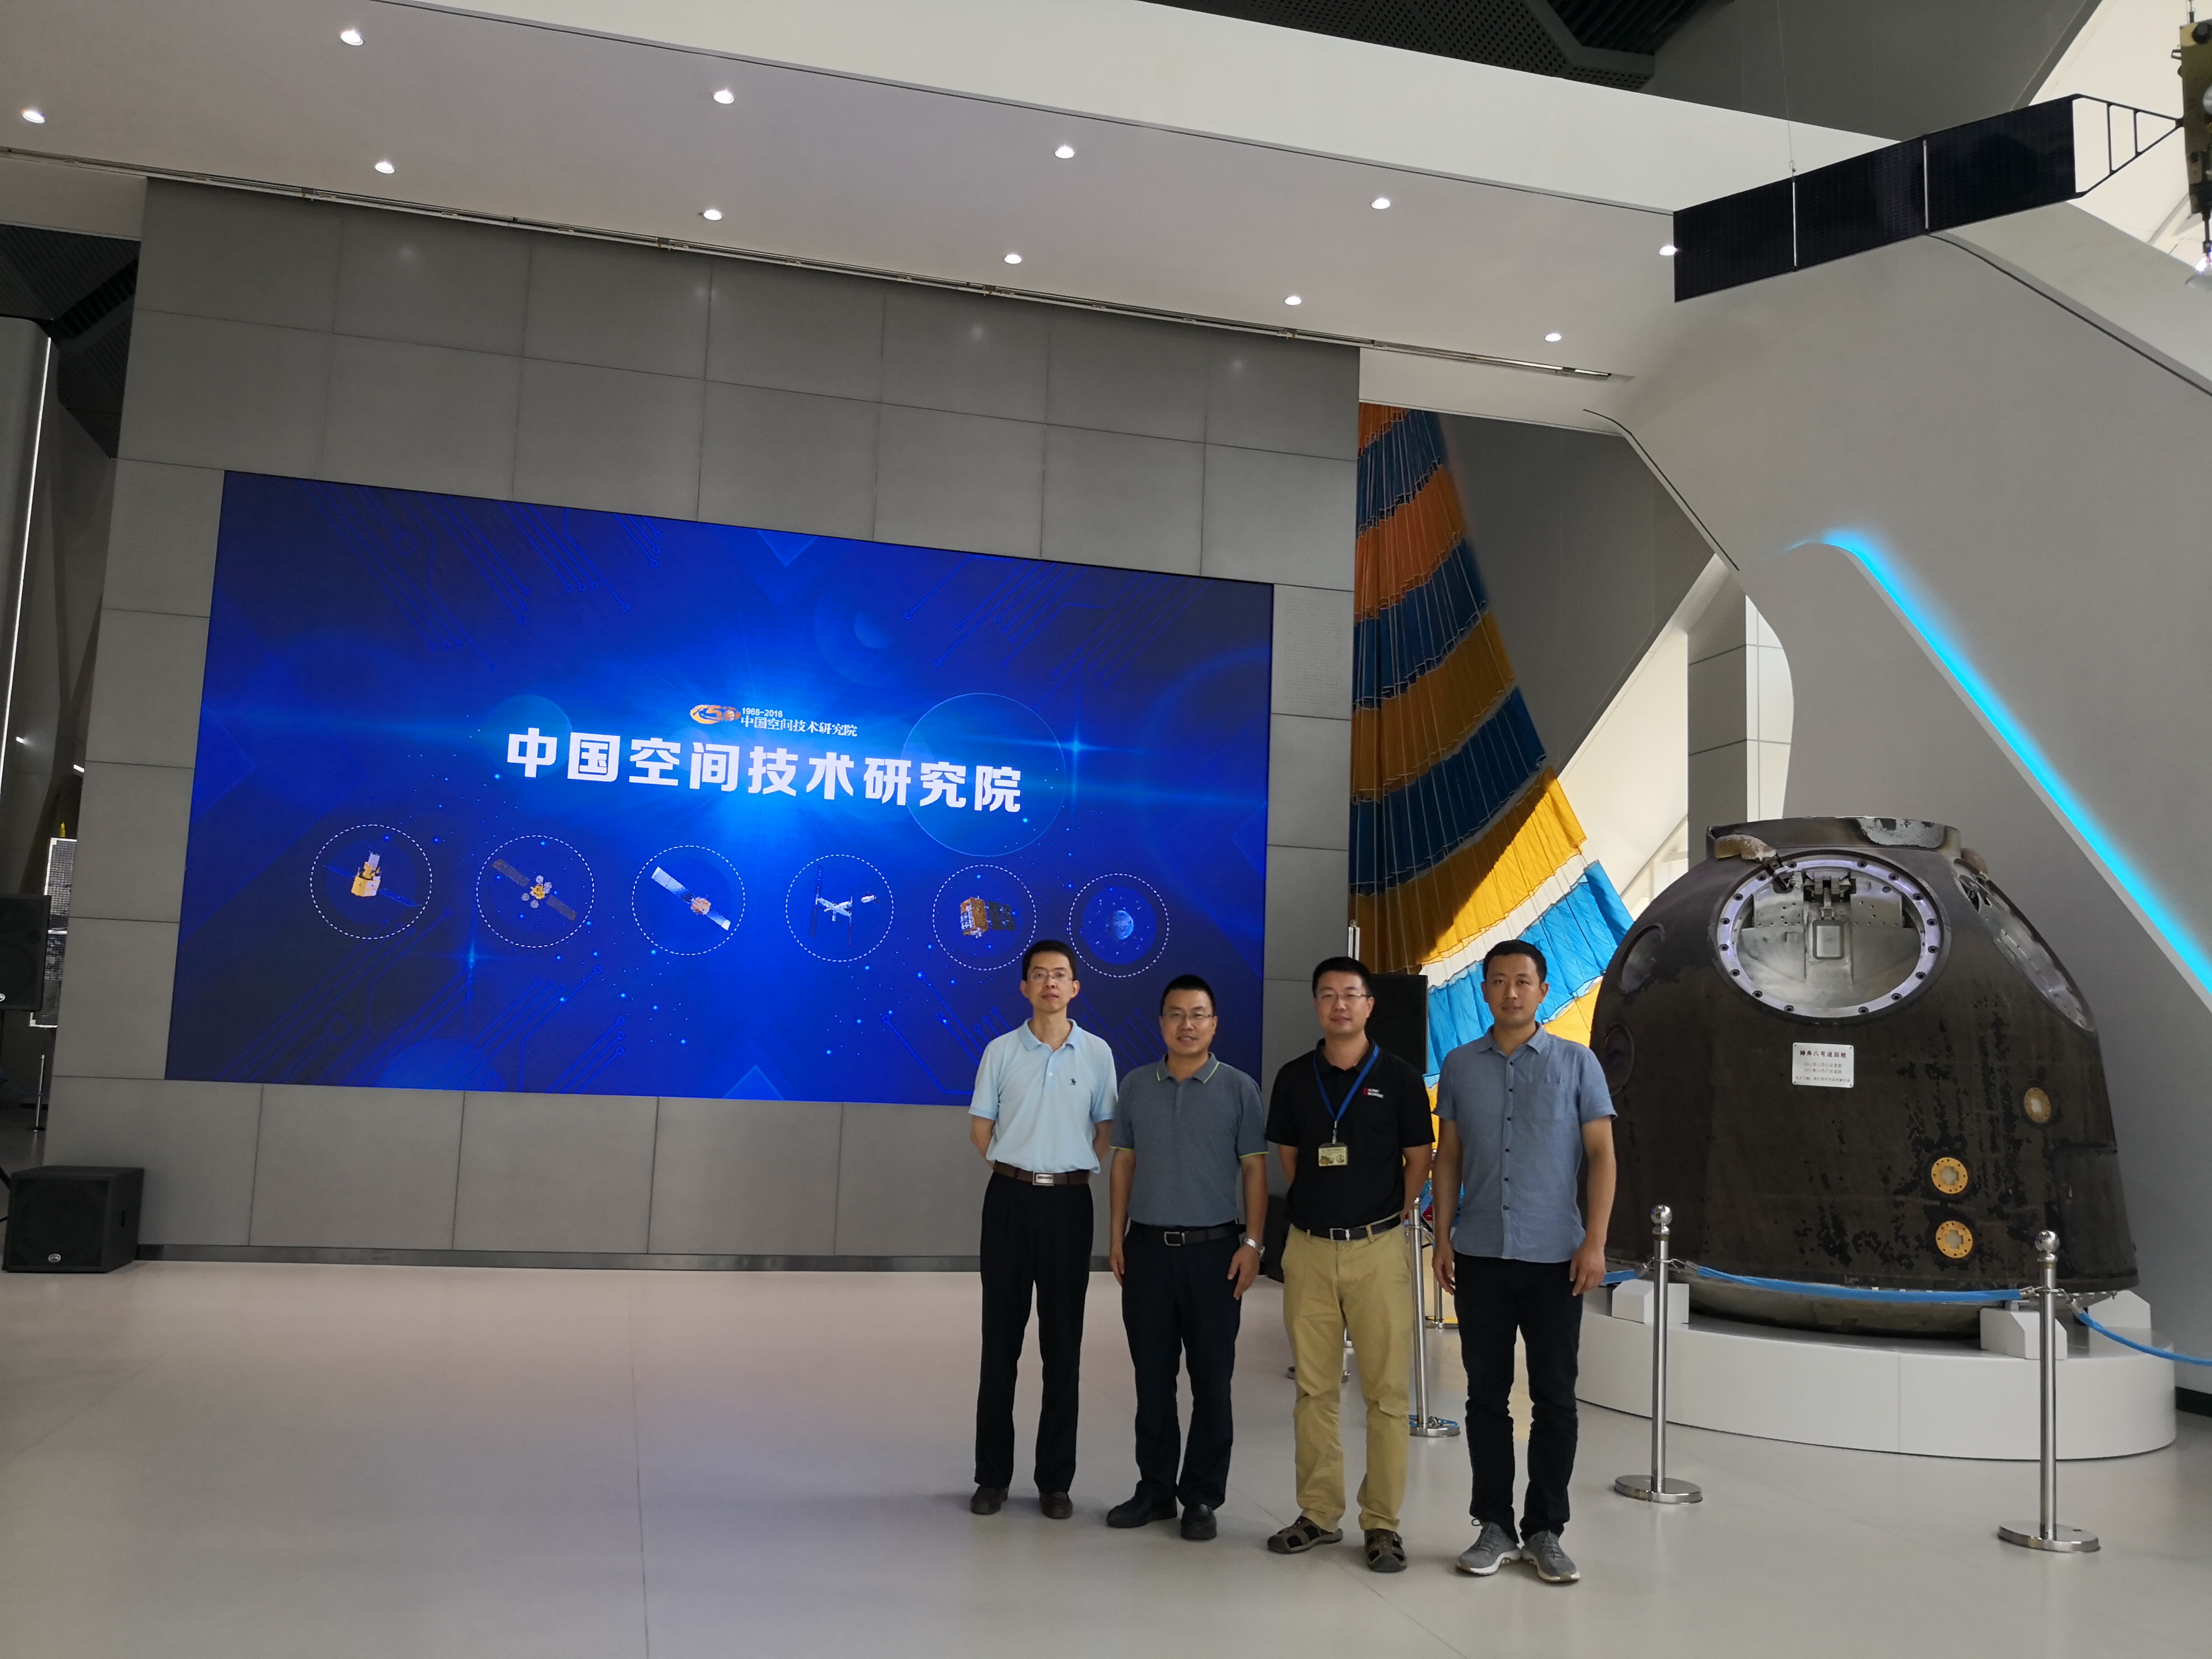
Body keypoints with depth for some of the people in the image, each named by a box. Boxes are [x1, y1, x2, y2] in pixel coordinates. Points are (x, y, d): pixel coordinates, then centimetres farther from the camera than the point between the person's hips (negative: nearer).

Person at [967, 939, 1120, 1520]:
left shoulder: (1097, 1053, 3)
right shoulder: (1001, 1051, 3)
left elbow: (1106, 1129, 8)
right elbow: (980, 1128, 8)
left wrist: (1073, 1170, 0)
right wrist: (1018, 1167, 1)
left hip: (1068, 1200, 0)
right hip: (1010, 1196, 0)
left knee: (1063, 1343, 5)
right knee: (1000, 1339, 5)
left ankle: (1055, 1480, 15)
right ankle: (992, 1476, 15)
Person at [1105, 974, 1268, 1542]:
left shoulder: (1239, 1089, 0)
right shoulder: (1136, 1086, 7)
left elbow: (1255, 1169, 0)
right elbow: (1124, 1162, 11)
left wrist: (1252, 1243, -7)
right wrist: (1116, 1236, 5)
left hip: (1214, 1250, -2)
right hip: (1148, 1247, 3)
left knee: (1212, 1382, 4)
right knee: (1152, 1378, 9)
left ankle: (1202, 1498, 15)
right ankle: (1154, 1489, 21)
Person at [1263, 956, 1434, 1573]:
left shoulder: (1399, 1077, -1)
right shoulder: (1294, 1077, 7)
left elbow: (1419, 1159, 4)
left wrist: (1395, 1216, 0)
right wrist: (1318, 1208, 9)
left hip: (1378, 1248, -2)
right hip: (1308, 1246, 3)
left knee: (1386, 1391, 0)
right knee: (1314, 1388, 9)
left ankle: (1381, 1522, 11)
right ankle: (1318, 1513, 20)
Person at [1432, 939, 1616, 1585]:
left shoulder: (1577, 1063, 0)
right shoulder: (1460, 1065, 6)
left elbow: (1601, 1153, -1)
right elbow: (1449, 1157, 9)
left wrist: (1595, 1242, -8)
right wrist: (1442, 1239, 3)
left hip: (1555, 1257, -2)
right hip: (1480, 1257, 2)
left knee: (1555, 1399, 5)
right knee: (1486, 1395, 8)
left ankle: (1545, 1531, 17)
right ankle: (1494, 1525, 20)